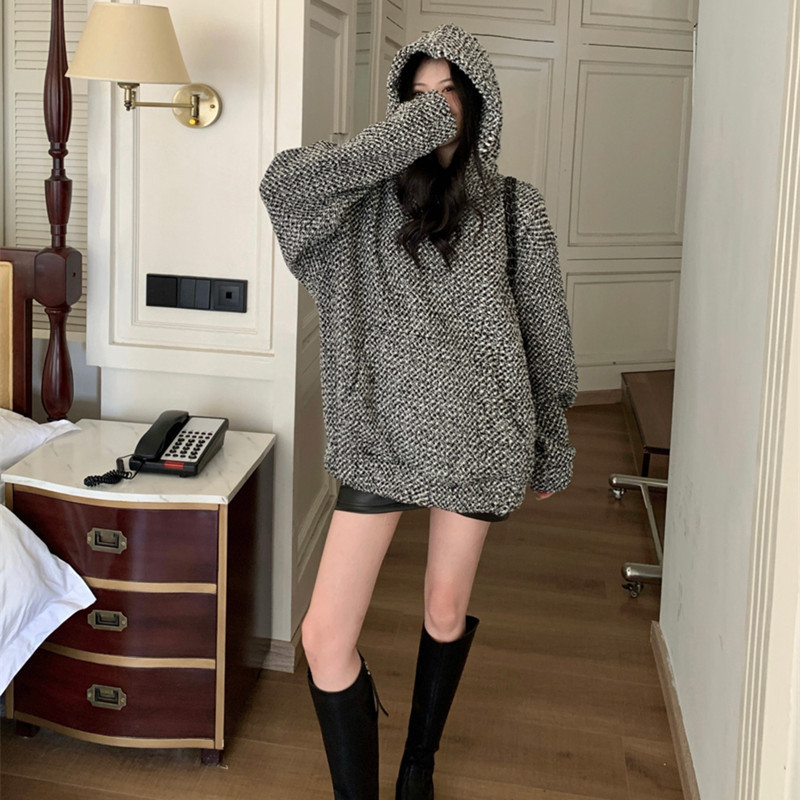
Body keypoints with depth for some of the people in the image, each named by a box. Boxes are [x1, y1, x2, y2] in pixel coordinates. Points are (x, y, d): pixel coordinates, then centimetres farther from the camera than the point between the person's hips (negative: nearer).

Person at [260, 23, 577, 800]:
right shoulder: (370, 195, 2)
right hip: (381, 435, 1)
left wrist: (552, 449, 12)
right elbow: (283, 180, -20)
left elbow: (545, 335, 7)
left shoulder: (514, 207, 1)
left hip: (476, 436, 0)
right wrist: (417, 124, -17)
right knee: (325, 635, -5)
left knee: (447, 611, 15)